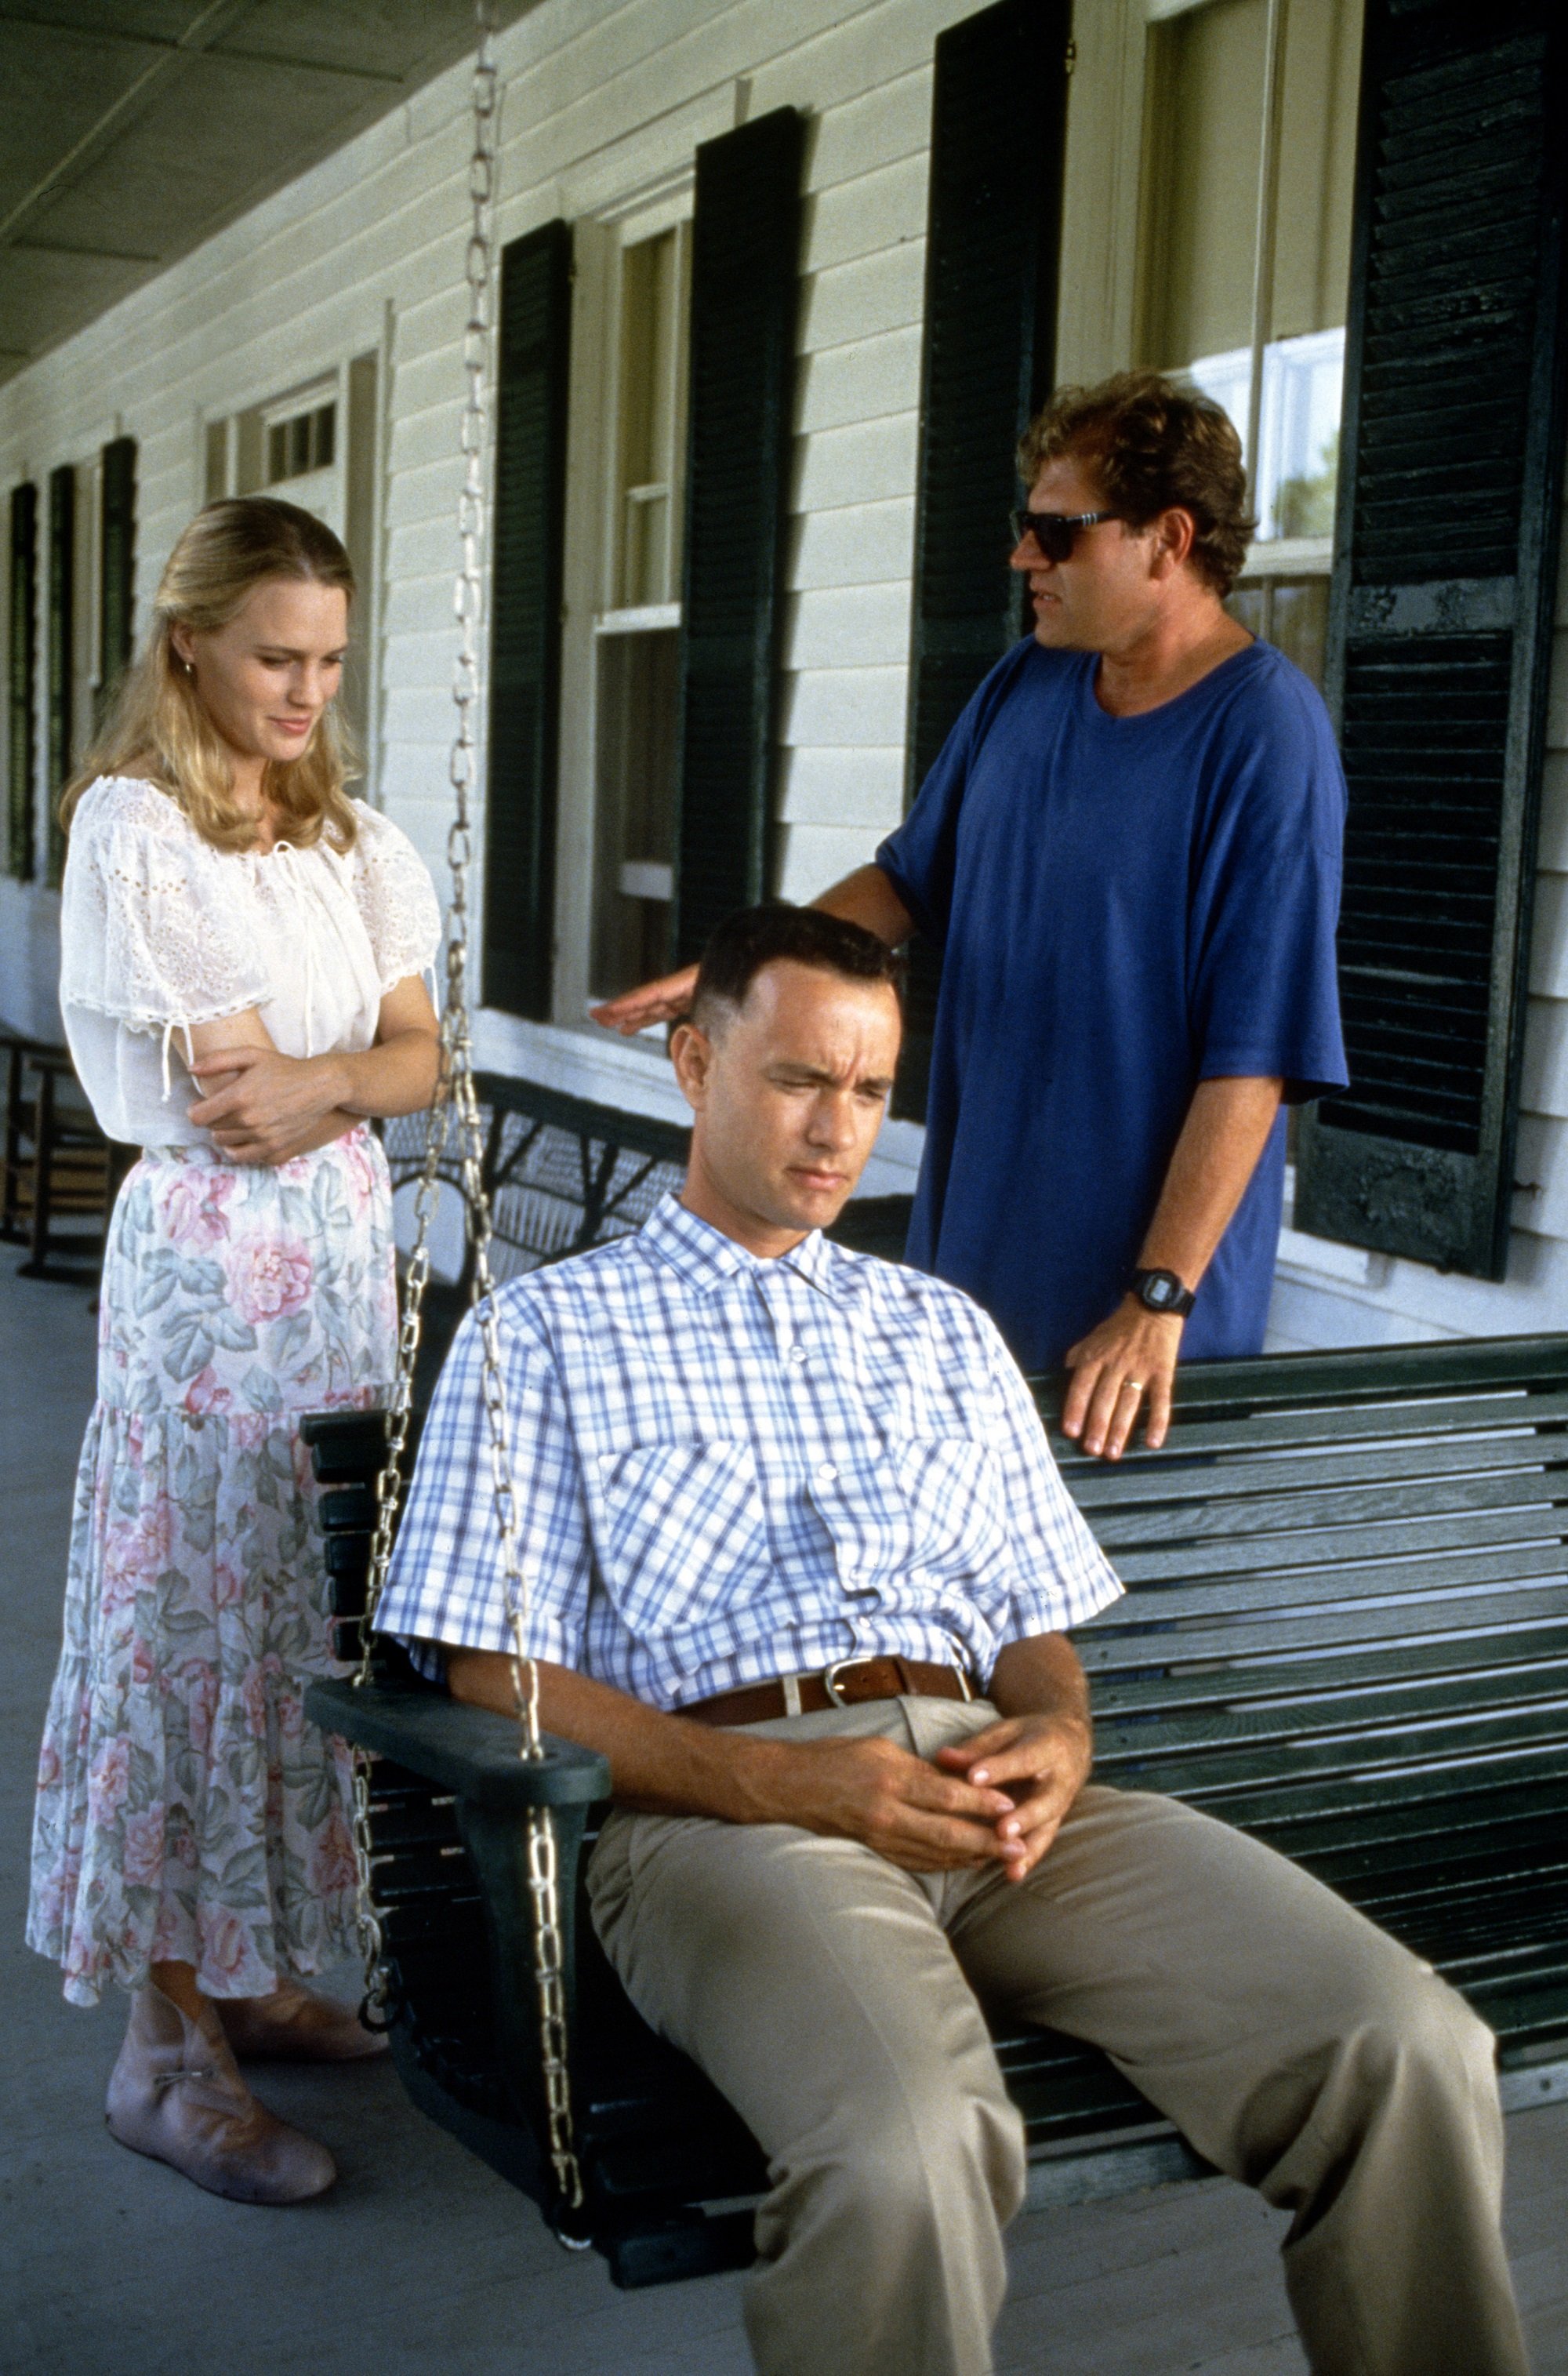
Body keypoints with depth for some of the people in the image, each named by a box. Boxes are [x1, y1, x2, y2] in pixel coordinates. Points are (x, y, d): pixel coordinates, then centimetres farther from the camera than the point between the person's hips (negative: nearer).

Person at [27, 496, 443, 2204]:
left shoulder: (352, 841, 13)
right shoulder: (133, 829, -9)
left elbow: (416, 1055, 5)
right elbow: (227, 1095, -13)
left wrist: (320, 1079, -14)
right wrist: (365, 1061, -1)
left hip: (347, 1247, 7)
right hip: (208, 1255, -7)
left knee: (308, 1607, 10)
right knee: (195, 1617, -3)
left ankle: (245, 1977, 24)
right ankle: (165, 2047, 7)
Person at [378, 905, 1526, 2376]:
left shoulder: (943, 1332, 27)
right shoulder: (545, 1333, 11)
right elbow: (496, 1680, 2)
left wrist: (1058, 1734, -1)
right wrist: (782, 1780, -12)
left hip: (984, 1784, 4)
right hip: (719, 1806, -4)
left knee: (1414, 2051, -19)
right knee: (908, 2147, -36)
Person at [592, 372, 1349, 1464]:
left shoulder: (1266, 733, -16)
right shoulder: (1025, 687, 5)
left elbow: (1253, 1056, -21)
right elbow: (911, 878, 18)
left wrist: (1159, 1301, -23)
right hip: (970, 1253, 6)